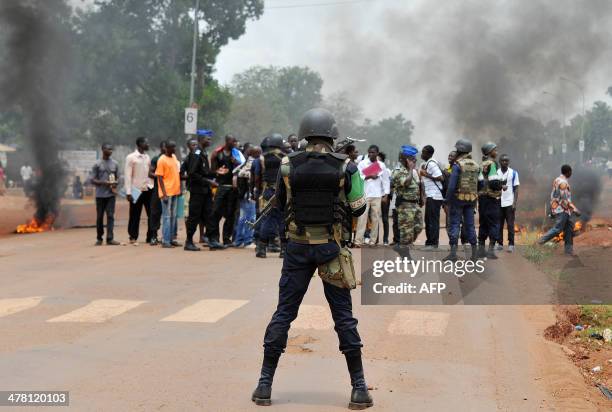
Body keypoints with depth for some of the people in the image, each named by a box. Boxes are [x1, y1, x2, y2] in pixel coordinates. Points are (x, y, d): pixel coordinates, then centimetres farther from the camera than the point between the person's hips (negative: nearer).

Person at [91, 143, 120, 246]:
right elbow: (93, 180, -1)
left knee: (110, 216, -6)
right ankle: (99, 238, 15)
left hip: (111, 194, 2)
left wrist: (115, 183, -8)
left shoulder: (115, 164, 10)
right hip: (100, 194, -2)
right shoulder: (97, 164, 0)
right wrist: (104, 182, -18)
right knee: (99, 216, 4)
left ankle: (110, 238, -8)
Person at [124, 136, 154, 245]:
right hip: (137, 190, -5)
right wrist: (128, 192, -13)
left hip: (148, 189, 5)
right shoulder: (131, 157, -5)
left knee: (152, 214, 2)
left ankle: (151, 237, 9)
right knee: (135, 215, 4)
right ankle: (133, 237, 13)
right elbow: (128, 175, -8)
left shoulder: (147, 157, 12)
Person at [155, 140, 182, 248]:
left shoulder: (174, 157, 12)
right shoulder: (162, 160, -11)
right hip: (167, 193, -7)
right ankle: (165, 241, -3)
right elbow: (160, 177, -12)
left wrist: (179, 188, 15)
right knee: (167, 216, -6)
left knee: (173, 216, 10)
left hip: (175, 192, 7)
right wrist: (164, 194, -17)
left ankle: (172, 239, 16)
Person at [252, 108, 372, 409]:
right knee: (344, 316, 7)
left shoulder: (288, 166, -3)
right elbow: (358, 208, 1)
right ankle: (359, 388, 10)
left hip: (298, 247, 1)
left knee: (283, 313, 9)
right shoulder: (345, 167, -8)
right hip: (331, 248, -1)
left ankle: (265, 384, 11)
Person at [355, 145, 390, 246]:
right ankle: (358, 241, -9)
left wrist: (386, 195, 3)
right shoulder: (362, 163, 2)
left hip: (377, 195, 3)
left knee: (376, 218, 4)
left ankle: (373, 241, 9)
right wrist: (369, 176, -16)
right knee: (362, 217, -7)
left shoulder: (381, 165, 10)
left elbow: (385, 181, 11)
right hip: (364, 195, -3)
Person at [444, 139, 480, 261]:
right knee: (470, 224, 12)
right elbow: (479, 184, 12)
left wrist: (447, 200, -10)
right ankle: (474, 252, 13)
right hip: (472, 199, 5)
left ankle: (453, 252, -6)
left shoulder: (457, 165, -12)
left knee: (454, 224, -1)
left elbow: (452, 185, -15)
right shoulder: (476, 165, 7)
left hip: (458, 197, -5)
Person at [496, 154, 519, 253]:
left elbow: (516, 189, 1)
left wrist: (515, 203, -7)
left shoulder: (513, 173, 3)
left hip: (509, 203, -2)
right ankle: (500, 244, 10)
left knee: (510, 225, -2)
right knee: (499, 225, 4)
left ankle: (511, 244, 1)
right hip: (498, 203, 2)